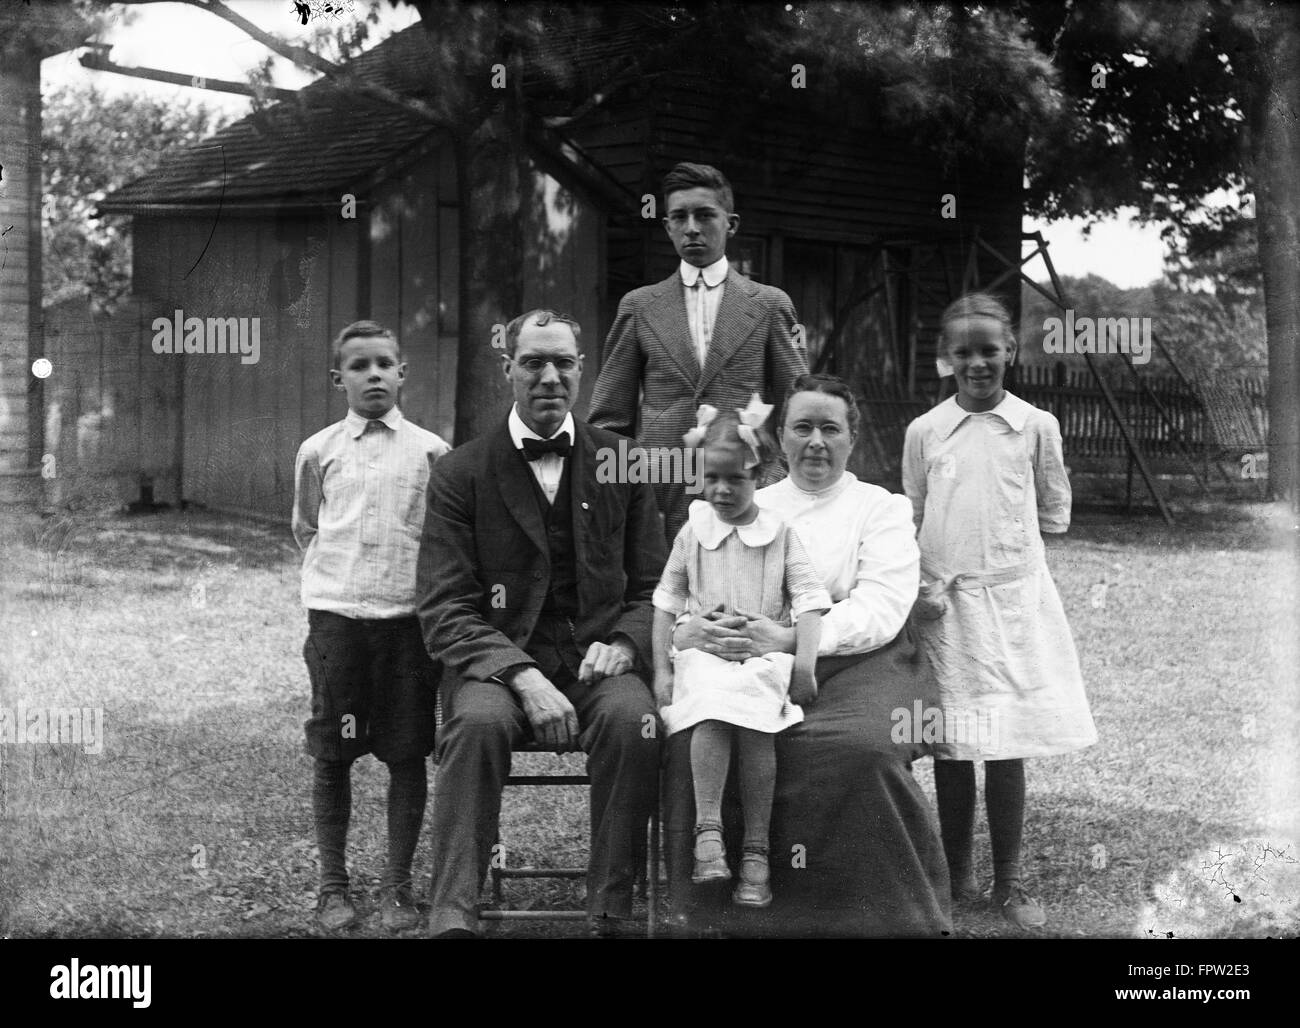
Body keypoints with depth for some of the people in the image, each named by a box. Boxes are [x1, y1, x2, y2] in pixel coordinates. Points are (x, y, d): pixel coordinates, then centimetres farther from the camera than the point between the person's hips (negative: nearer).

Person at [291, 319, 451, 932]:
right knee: (332, 755, 4)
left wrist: (408, 576, 4)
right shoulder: (319, 452, 5)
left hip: (409, 617, 0)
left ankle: (398, 886, 12)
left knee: (408, 754, 2)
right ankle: (333, 885, 15)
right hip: (336, 615, 0)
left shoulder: (430, 452, 3)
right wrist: (334, 575, 8)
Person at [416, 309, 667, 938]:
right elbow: (444, 610, -2)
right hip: (496, 661, -1)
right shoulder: (461, 474, 5)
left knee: (632, 720, -32)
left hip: (598, 661, 1)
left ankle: (610, 915, -23)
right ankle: (452, 917, -31)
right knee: (478, 722, -35)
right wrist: (520, 674, -18)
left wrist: (623, 643, -9)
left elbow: (653, 588, 14)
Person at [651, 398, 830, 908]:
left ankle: (756, 850, -20)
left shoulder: (780, 531, 5)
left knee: (755, 720, -28)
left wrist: (804, 664, -9)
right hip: (703, 655, 1)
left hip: (765, 657, -1)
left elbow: (808, 597, 1)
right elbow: (668, 600, 14)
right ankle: (707, 832, -32)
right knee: (712, 711, -32)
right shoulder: (694, 531, 9)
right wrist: (662, 668, 6)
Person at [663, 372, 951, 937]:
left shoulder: (882, 508, 11)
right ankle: (717, 903, -10)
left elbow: (881, 608, -5)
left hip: (854, 660, -2)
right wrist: (687, 629, -12)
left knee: (862, 747, -34)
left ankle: (895, 912, -15)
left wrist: (792, 637, -20)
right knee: (693, 738, -27)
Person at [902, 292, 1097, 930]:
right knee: (951, 746, 6)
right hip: (945, 606, 1)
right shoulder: (925, 432, 3)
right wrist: (919, 586, -3)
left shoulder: (1036, 427, 2)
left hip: (1015, 598, 0)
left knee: (1007, 747, 2)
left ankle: (1007, 883, 13)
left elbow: (1054, 516, 11)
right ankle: (956, 872, 20)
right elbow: (909, 520, 8)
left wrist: (1000, 534, 3)